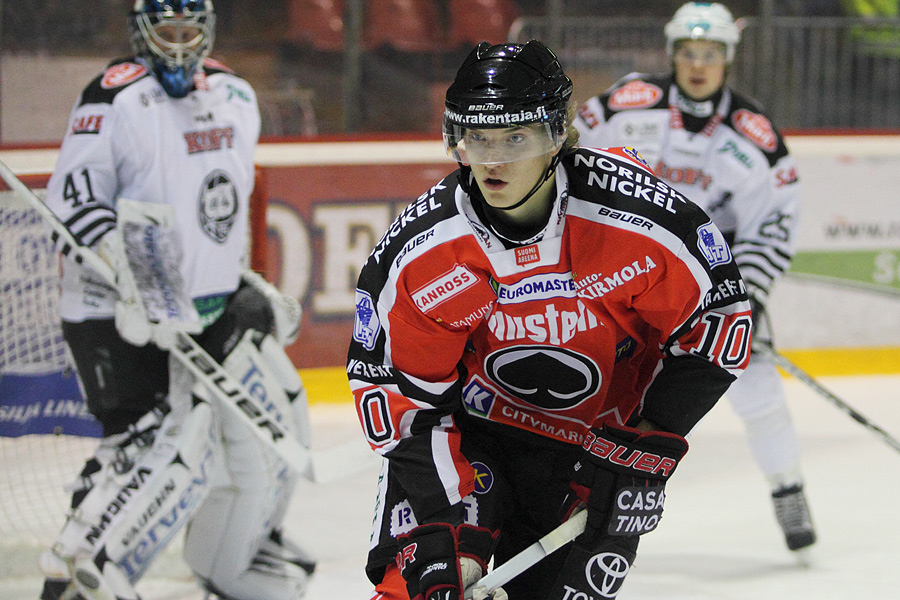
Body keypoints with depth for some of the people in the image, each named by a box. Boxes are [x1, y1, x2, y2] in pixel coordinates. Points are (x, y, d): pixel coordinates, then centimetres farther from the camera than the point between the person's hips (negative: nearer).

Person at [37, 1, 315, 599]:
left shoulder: (237, 99, 10)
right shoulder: (116, 100, -14)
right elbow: (73, 202, -20)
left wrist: (247, 287, 22)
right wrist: (132, 275, -31)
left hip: (211, 303, 8)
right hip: (118, 312, -8)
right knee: (163, 439, -23)